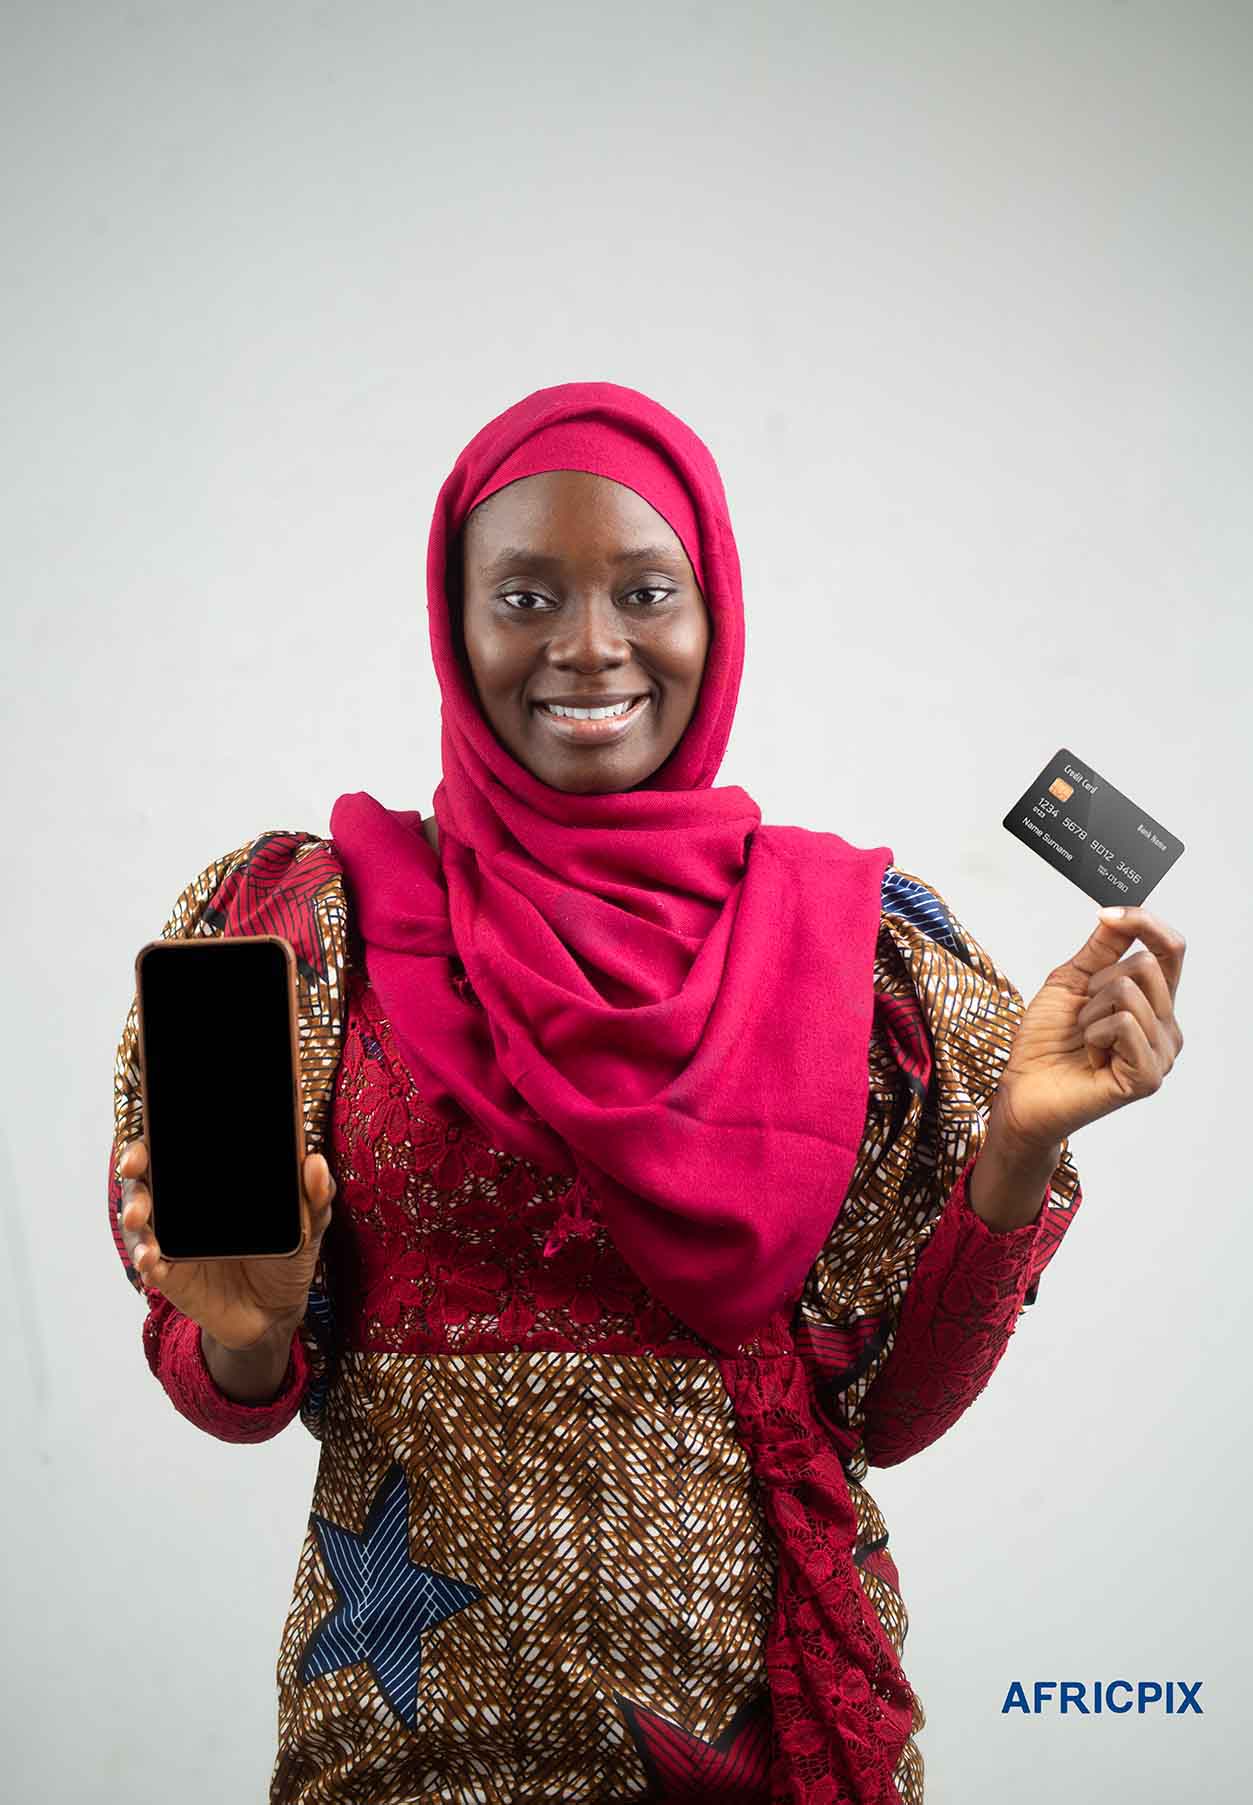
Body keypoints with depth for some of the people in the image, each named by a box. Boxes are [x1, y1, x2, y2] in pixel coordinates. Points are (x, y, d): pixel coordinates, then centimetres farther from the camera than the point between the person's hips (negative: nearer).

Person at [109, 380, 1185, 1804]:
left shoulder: (858, 941, -3)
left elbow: (894, 1408, -1)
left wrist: (1020, 1145, -15)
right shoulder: (324, 916, -6)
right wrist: (249, 1331, -22)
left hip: (760, 1677, 1)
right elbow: (237, 1389, -1)